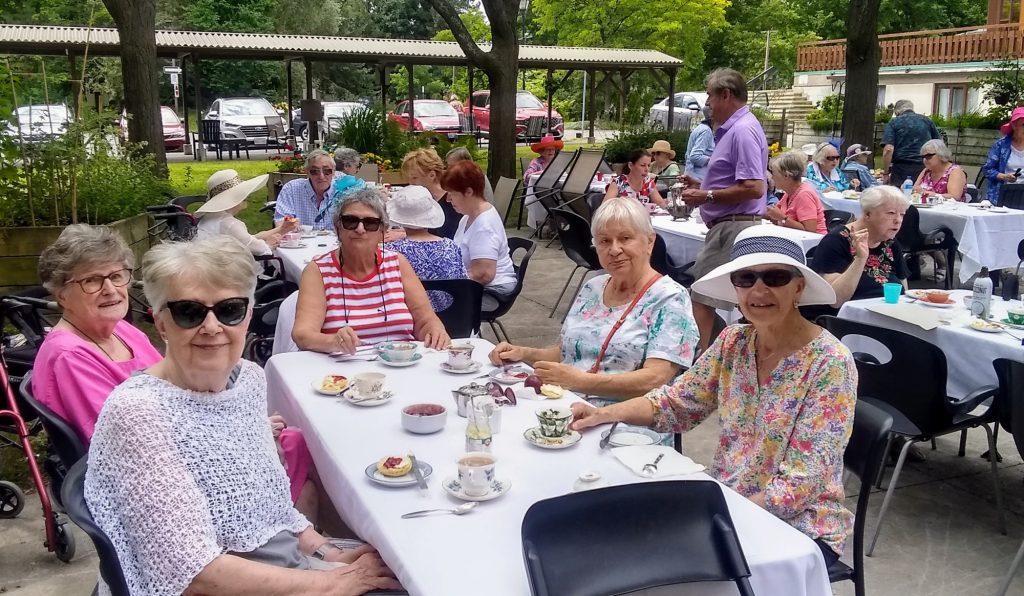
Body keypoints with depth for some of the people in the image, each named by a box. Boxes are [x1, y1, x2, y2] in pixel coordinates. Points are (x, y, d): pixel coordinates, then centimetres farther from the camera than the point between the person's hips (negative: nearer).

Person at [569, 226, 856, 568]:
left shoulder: (830, 364, -19)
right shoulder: (733, 343, -2)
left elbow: (801, 486, -22)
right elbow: (676, 402, 6)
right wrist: (602, 415, -9)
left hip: (799, 527, -5)